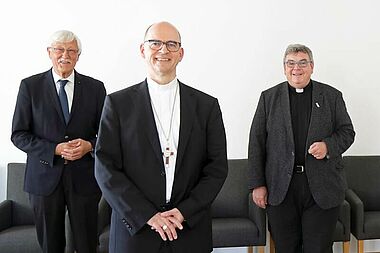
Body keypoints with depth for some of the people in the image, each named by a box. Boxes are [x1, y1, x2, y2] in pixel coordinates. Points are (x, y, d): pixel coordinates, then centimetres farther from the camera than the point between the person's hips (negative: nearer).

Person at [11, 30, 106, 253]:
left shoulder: (95, 88, 4)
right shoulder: (30, 86, 1)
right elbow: (19, 135, -1)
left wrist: (89, 145, -14)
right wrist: (55, 149, -14)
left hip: (83, 177, 1)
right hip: (45, 177, 0)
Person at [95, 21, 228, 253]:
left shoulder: (207, 105, 1)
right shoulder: (118, 103, -3)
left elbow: (217, 167, 0)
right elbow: (106, 168, -7)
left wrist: (185, 212, -10)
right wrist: (148, 215, -13)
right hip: (135, 230, -1)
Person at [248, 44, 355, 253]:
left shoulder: (332, 96, 7)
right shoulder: (269, 97, 6)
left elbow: (347, 131, 9)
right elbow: (256, 141, 3)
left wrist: (328, 145, -14)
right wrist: (257, 184, -3)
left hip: (322, 188, 0)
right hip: (280, 188, 0)